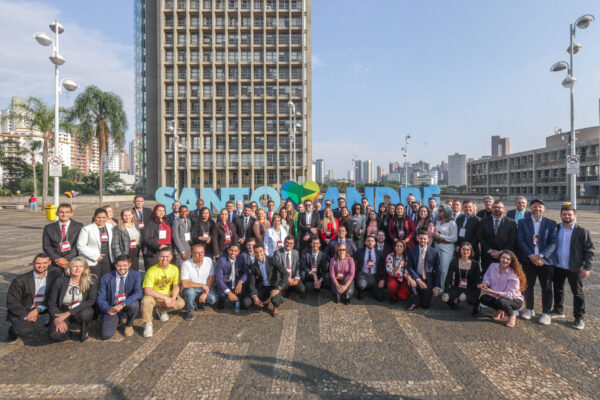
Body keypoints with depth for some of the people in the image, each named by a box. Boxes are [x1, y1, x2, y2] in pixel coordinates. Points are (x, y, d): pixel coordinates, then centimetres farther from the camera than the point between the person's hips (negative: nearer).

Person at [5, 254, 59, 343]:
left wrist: (38, 309, -22)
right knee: (25, 329, -30)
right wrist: (25, 315, -20)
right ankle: (13, 331, 8)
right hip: (21, 311, -3)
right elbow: (12, 302, -11)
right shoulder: (20, 280, -15)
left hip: (42, 308, 3)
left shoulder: (55, 275, -10)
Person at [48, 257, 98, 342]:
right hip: (61, 313, 1)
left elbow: (91, 301, -16)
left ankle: (83, 329, -1)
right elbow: (51, 304, -2)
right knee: (55, 334, -30)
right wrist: (59, 320, -17)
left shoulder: (91, 280, -8)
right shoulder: (60, 281, -4)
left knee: (86, 312, -36)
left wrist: (68, 313, -21)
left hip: (79, 312, 0)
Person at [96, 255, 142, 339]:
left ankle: (129, 325, -1)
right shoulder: (106, 278, -4)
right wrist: (107, 309, -24)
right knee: (106, 335, -18)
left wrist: (123, 304, -33)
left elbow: (138, 293, -18)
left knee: (134, 304, -35)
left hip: (128, 305, 0)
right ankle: (116, 321, 20)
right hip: (112, 308, 1)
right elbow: (100, 298, -4)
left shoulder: (136, 275, -8)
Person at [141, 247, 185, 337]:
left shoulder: (174, 269, -6)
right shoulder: (152, 270, -19)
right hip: (154, 297, -4)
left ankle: (162, 310, 13)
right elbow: (147, 291, -25)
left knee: (181, 303, -19)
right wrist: (165, 298, -28)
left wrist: (173, 298, -21)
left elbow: (176, 286, -1)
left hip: (168, 296, 4)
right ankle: (147, 324, -11)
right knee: (146, 300, -36)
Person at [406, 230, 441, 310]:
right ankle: (415, 302, -6)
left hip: (428, 280, 0)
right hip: (416, 277, 0)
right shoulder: (411, 250, -4)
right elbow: (409, 267, -11)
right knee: (411, 281, -34)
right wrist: (418, 280, -24)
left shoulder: (434, 252, -4)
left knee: (426, 305, -4)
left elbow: (437, 270, -2)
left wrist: (437, 287, -10)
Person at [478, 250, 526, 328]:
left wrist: (492, 292, -34)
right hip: (498, 296, 5)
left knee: (501, 301, -36)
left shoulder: (513, 275, -23)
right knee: (483, 298, -23)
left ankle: (512, 316, -1)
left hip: (515, 300, -4)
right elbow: (487, 277, 5)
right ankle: (499, 310, 9)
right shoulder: (493, 266, -10)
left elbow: (510, 295, -24)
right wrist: (484, 284, -19)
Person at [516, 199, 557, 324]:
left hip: (545, 260, 0)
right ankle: (529, 309, 25)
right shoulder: (523, 222, 5)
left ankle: (546, 313, 19)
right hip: (528, 260, 0)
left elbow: (553, 243, -4)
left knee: (546, 287, 5)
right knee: (528, 286, 9)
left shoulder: (551, 223, 4)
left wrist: (541, 255, -16)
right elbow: (520, 241, -2)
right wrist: (531, 255, -13)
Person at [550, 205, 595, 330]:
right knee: (558, 290, 16)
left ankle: (579, 318, 20)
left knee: (578, 293, 7)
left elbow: (589, 250, -6)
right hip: (557, 267, 3)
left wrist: (587, 267, -12)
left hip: (574, 268, -3)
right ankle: (558, 311, 32)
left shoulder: (582, 231, -6)